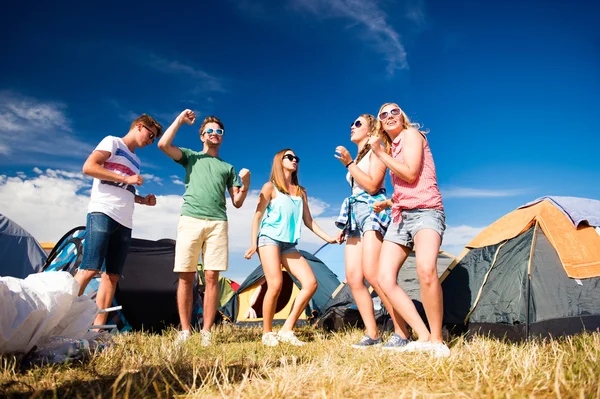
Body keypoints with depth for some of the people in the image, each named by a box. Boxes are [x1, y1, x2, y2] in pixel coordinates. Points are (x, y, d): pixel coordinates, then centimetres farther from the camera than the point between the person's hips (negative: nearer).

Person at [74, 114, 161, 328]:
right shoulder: (112, 142, 6)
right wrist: (126, 179, -11)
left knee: (112, 275, 0)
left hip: (125, 221, 8)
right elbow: (88, 167, -8)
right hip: (102, 213, -7)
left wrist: (143, 200, 12)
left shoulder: (136, 160, 27)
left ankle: (97, 328, 0)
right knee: (89, 269, -18)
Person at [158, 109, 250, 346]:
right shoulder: (191, 157, 20)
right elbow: (163, 144, 1)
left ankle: (206, 332, 1)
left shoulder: (228, 167, 24)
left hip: (217, 223, 1)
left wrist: (245, 184, 0)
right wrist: (180, 120, 9)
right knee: (186, 277, -2)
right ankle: (185, 331, 6)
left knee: (212, 277, -4)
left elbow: (237, 202, 18)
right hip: (190, 220, -1)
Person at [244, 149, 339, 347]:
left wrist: (328, 238, 11)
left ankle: (287, 330, -3)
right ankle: (267, 333, -1)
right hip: (269, 239, -5)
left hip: (289, 244, 6)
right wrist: (253, 243, -8)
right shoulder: (270, 187, 4)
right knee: (275, 284, -20)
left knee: (310, 283, -9)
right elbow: (258, 216, 1)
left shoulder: (301, 192, 18)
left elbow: (308, 221, 19)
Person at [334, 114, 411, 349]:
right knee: (353, 277, -3)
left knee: (371, 274, -21)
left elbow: (372, 186, -13)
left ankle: (402, 333, -13)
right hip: (355, 215, 8)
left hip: (372, 212, -8)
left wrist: (349, 164, -11)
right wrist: (345, 226, 21)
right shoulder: (356, 158, 25)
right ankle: (372, 334, 2)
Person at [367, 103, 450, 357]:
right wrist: (388, 202, 19)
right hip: (401, 216, 8)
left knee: (426, 269, -34)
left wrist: (380, 152, -6)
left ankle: (437, 340, -18)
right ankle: (424, 338, -6)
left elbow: (410, 175, -13)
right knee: (385, 278, -10)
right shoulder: (392, 148, 22)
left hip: (426, 211, -8)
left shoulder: (411, 134, 1)